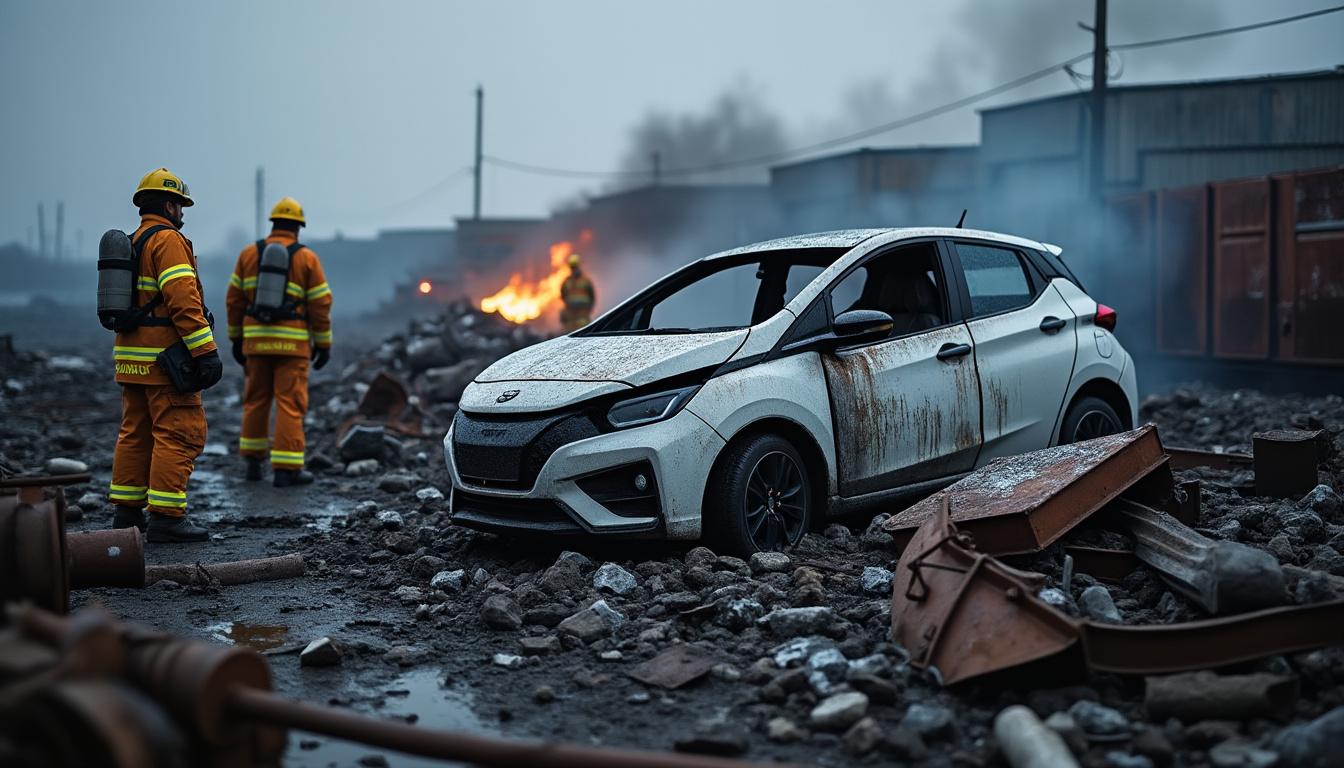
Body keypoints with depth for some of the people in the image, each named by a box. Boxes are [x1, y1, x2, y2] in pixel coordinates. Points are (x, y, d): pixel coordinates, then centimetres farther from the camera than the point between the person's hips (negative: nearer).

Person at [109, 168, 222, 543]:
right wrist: (206, 352, -23)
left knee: (136, 433, 13)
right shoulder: (168, 240, -11)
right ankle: (166, 516, -10)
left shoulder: (129, 245, 18)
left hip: (132, 355, 10)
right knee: (179, 433, -8)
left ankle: (126, 512, 17)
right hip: (165, 357, -10)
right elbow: (183, 300, -22)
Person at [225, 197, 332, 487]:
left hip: (257, 338, 4)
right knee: (290, 403, -2)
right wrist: (323, 344, 2)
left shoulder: (249, 253, 6)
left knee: (256, 399, 16)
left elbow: (235, 299, 6)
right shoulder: (307, 258, -3)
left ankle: (253, 461, 21)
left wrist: (236, 338, 14)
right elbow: (320, 304, -5)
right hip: (292, 341, -3)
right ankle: (286, 468, -4)